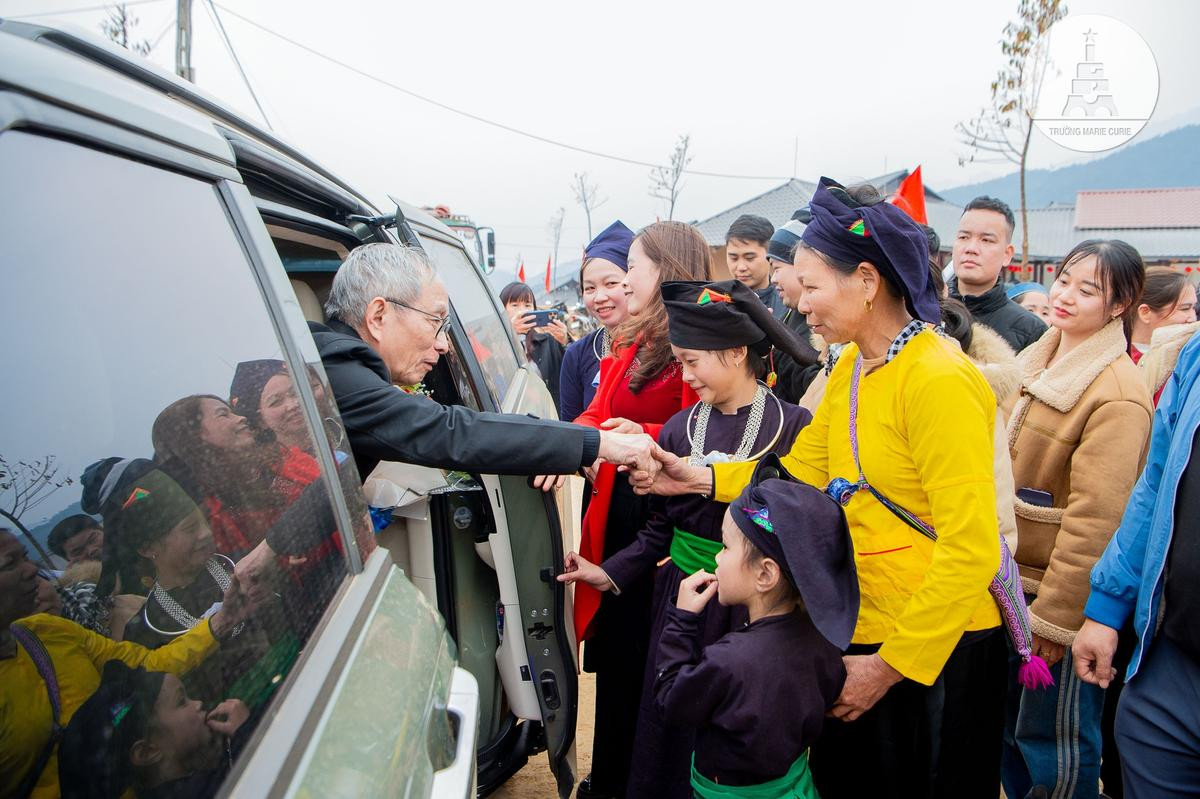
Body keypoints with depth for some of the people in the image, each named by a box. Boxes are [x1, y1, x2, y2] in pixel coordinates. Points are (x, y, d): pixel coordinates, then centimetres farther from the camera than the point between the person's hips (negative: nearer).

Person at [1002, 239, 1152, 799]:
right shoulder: (1035, 362, 6)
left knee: (1052, 740, 8)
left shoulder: (1117, 394, -19)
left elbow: (1096, 517, -22)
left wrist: (1055, 616, -19)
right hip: (1011, 578, 8)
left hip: (1063, 592, -7)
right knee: (1007, 719, 21)